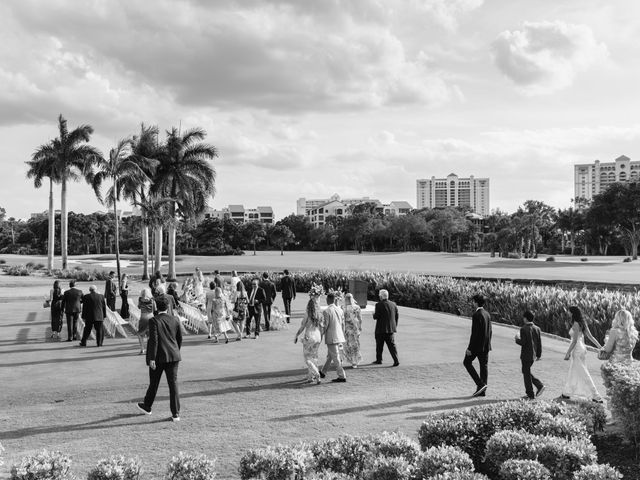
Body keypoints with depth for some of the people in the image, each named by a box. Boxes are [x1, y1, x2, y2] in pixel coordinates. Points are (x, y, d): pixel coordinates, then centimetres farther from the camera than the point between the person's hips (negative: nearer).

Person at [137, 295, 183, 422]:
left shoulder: (154, 321, -10)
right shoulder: (175, 320, 3)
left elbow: (154, 340, -16)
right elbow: (180, 339, 8)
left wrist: (151, 359, -14)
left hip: (158, 357, -3)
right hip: (173, 356, 3)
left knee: (154, 383, 15)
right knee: (173, 384, 1)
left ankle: (147, 407, 36)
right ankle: (175, 414, -2)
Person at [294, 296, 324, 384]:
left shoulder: (308, 314, -12)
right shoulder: (320, 314, 1)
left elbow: (302, 327, -9)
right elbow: (322, 327, 4)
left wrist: (296, 336, 3)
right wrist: (321, 338, 16)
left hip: (309, 338, -5)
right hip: (318, 337, 5)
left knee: (307, 359, 3)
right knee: (314, 357, 16)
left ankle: (317, 375, -14)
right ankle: (310, 377, 20)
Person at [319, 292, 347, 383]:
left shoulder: (326, 311, -14)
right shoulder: (339, 310, 6)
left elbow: (325, 326, -14)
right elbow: (343, 324, 11)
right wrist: (342, 336, 20)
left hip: (331, 338, -7)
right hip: (339, 337, 7)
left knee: (335, 358, -2)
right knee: (330, 356, 19)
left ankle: (342, 377, -1)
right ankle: (322, 372, 33)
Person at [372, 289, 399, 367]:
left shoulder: (379, 305, -13)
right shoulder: (393, 304, 5)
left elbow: (376, 317, -14)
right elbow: (396, 317, 9)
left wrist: (374, 313, 8)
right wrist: (395, 327, 18)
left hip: (381, 329, -4)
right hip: (391, 329, 4)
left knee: (379, 346, 11)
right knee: (392, 345, 4)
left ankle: (379, 360, 20)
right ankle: (396, 360, -7)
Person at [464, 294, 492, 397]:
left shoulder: (476, 315, -17)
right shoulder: (487, 314, 9)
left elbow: (474, 333, -20)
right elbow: (490, 331, 15)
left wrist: (470, 348, -17)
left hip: (477, 345, -8)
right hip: (485, 346, 8)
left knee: (467, 362, 6)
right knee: (484, 366, 9)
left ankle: (480, 384, -3)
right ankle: (482, 391, 13)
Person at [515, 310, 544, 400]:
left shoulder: (523, 329, -15)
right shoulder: (537, 328, 5)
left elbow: (522, 342, -21)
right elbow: (539, 343, 7)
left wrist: (517, 339, -1)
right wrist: (538, 355, 14)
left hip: (526, 355, -7)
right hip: (533, 355, 7)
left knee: (526, 374, 3)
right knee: (527, 372, 21)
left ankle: (530, 395, 6)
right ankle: (539, 386, 9)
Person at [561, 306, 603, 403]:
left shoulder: (575, 324, -17)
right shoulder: (582, 323, 9)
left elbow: (574, 341, -19)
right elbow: (590, 337, 8)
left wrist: (568, 353, -15)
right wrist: (600, 348, 9)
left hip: (577, 350, -10)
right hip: (582, 348, 10)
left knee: (583, 374, -5)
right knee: (572, 372, 18)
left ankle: (596, 396, -4)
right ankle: (566, 393, 28)